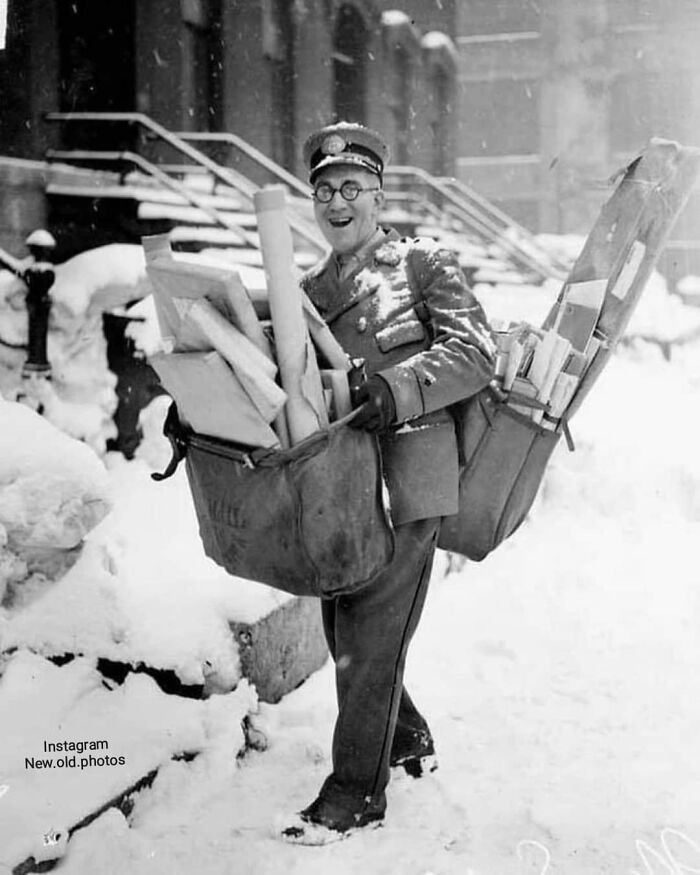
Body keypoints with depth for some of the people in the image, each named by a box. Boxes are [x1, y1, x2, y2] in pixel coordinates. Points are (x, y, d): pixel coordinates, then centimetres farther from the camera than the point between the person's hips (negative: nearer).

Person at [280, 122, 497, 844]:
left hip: (404, 475, -6)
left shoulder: (423, 264, 1)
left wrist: (397, 389, -26)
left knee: (372, 634, -5)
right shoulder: (310, 289, 17)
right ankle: (408, 740, 37)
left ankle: (356, 792, 7)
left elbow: (474, 353, -11)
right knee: (343, 627, 13)